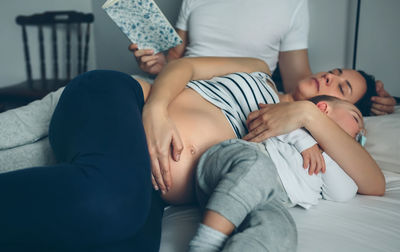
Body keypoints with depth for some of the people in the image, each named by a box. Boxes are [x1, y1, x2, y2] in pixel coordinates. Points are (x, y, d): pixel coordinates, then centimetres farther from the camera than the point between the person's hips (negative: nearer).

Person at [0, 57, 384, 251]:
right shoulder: (260, 70, 24)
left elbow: (374, 184, 8)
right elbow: (184, 65, 14)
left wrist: (308, 114, -4)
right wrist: (155, 109, -9)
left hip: (149, 188, 1)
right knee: (109, 199, -38)